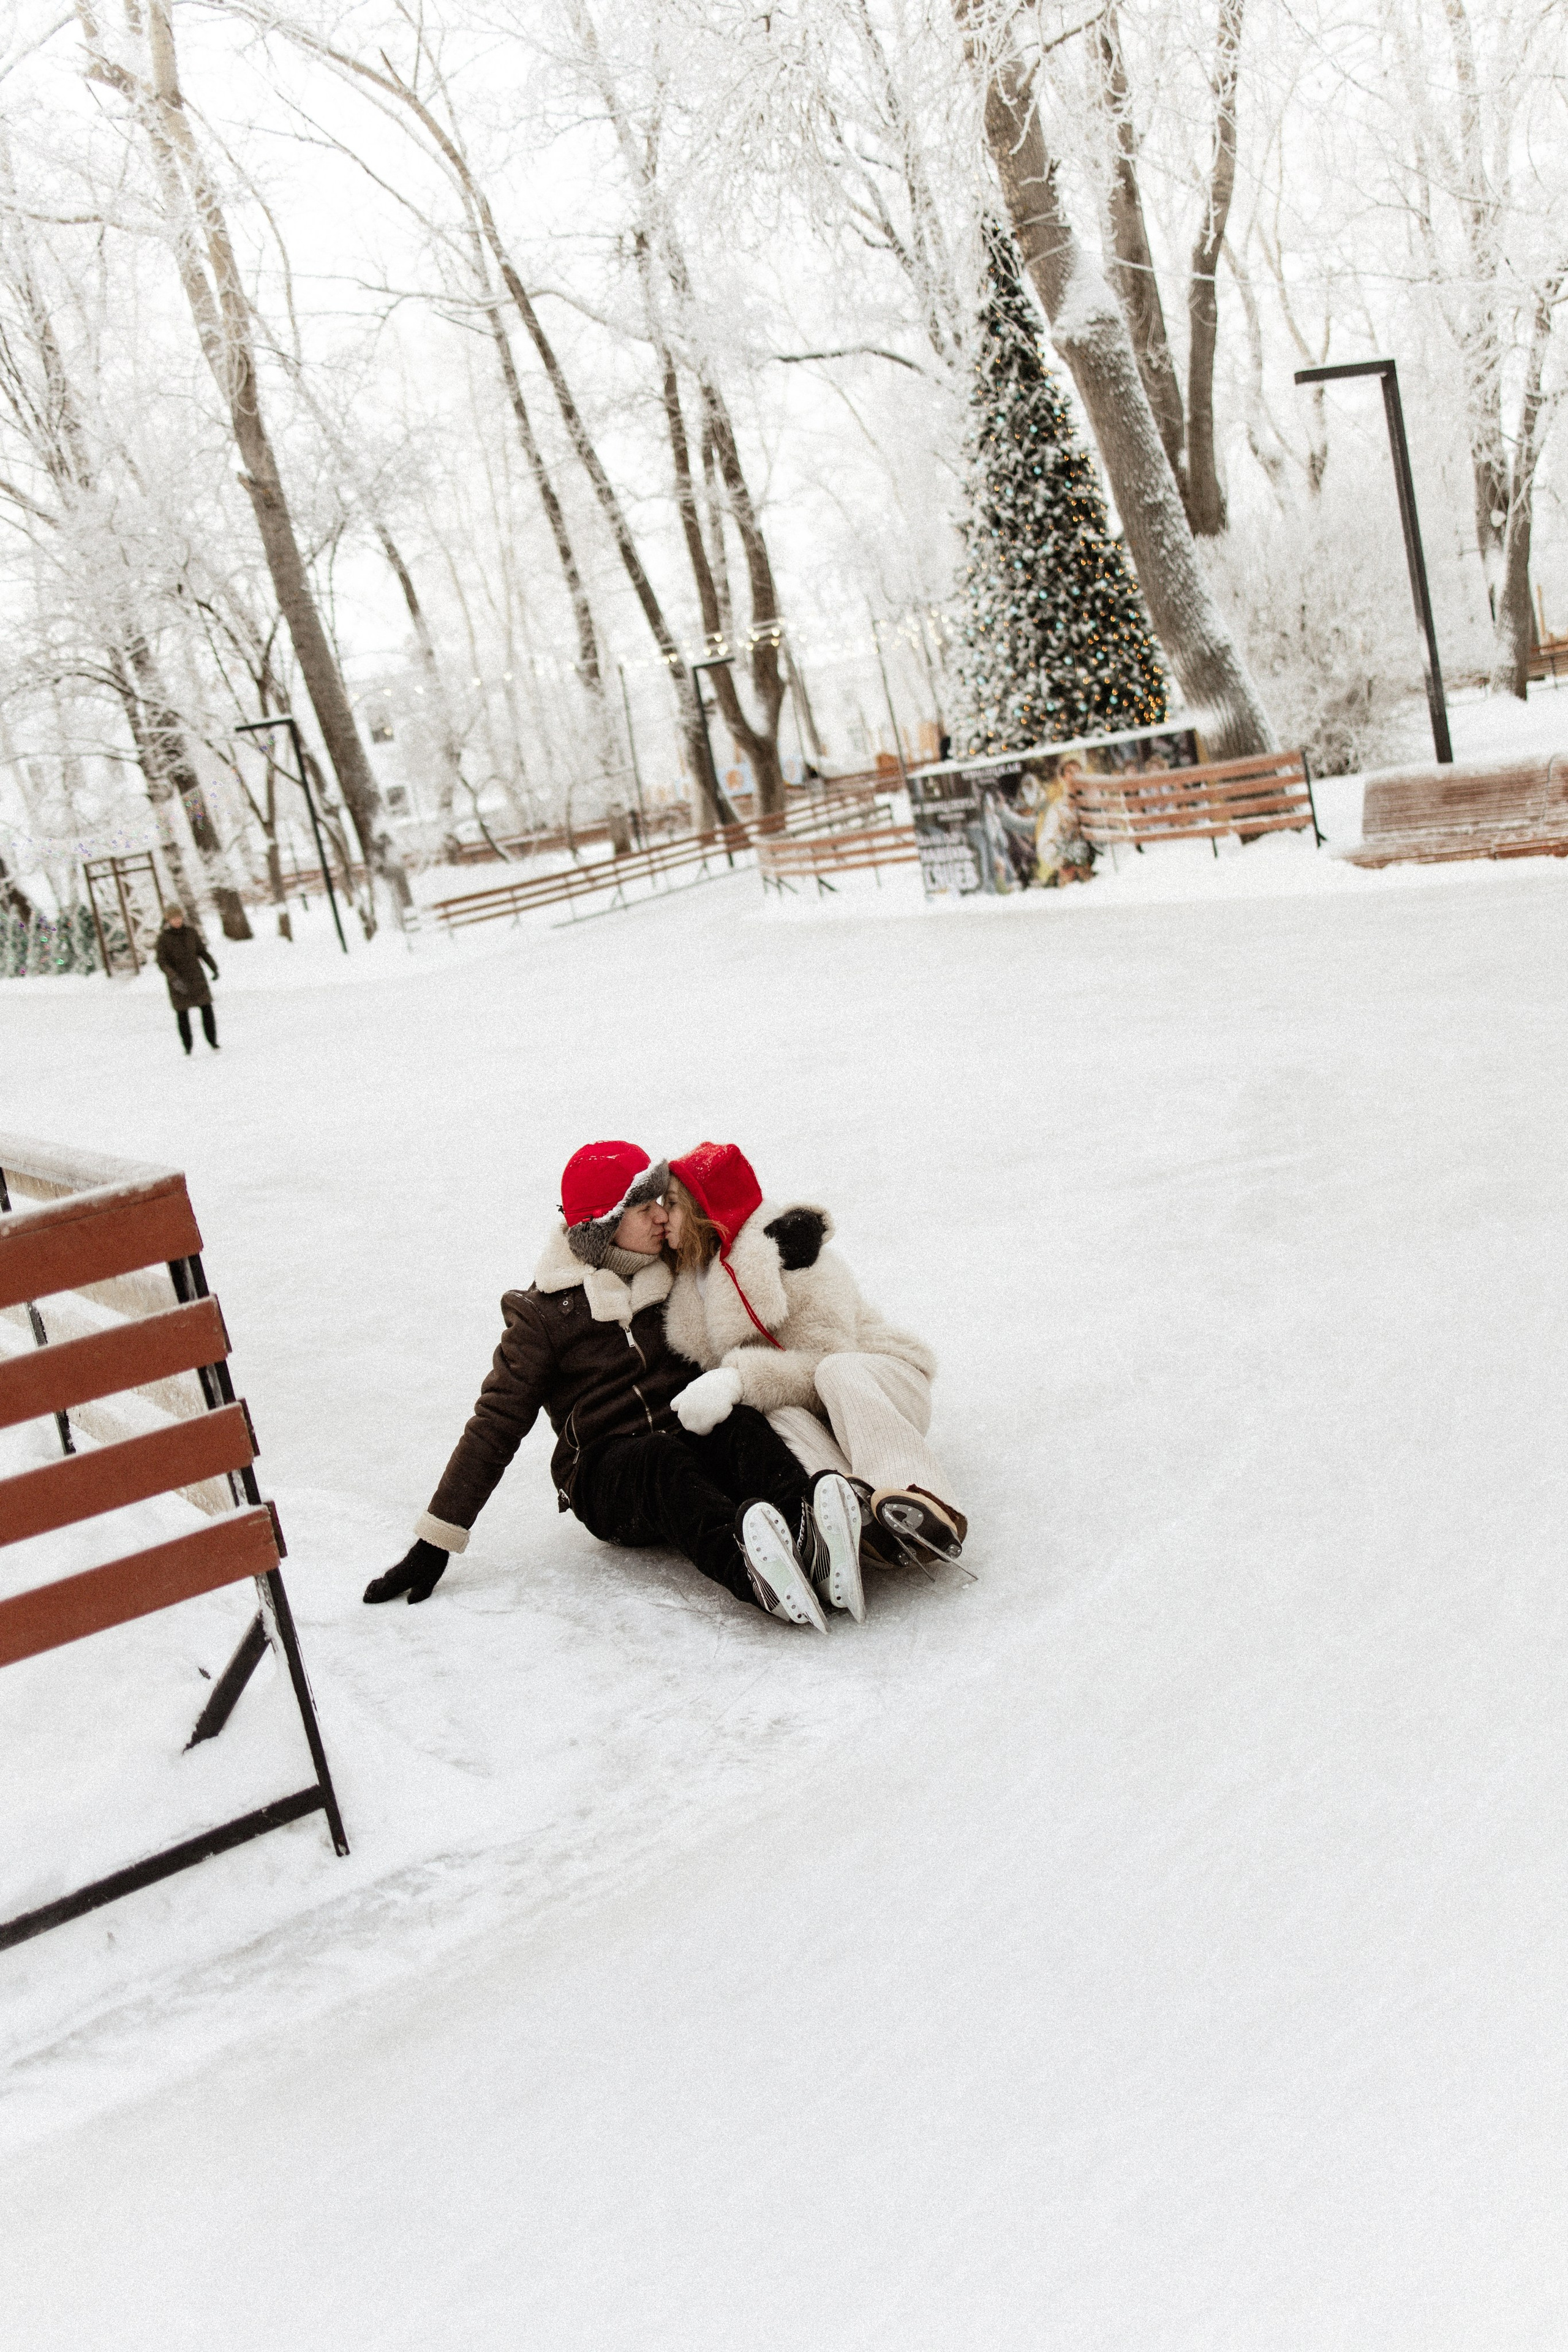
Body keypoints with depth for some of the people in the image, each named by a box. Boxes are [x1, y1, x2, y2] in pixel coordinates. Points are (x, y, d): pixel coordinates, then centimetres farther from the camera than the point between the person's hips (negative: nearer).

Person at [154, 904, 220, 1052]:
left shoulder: (191, 931, 0)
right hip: (178, 981, -2)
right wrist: (174, 978, -29)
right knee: (182, 1013, 3)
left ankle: (213, 1042, 7)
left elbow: (202, 951, 11)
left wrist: (214, 968, 5)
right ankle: (188, 1047, 12)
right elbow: (161, 961, -15)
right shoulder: (164, 938, -10)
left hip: (196, 977, 2)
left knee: (207, 1009, -4)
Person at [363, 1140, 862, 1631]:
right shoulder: (546, 1313, -2)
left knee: (744, 1430, -31)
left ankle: (809, 1539, -62)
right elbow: (497, 1424, -3)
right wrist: (436, 1542, -7)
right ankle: (746, 1565, -66)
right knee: (662, 1462, -38)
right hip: (607, 1477, -3)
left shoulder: (676, 1274, 11)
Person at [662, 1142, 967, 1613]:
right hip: (806, 1418, 4)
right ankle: (859, 1511, -62)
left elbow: (823, 1360, -20)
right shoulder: (687, 1271, 9)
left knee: (837, 1374, -37)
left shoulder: (786, 1243, -14)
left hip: (879, 1384, -4)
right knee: (779, 1418, -32)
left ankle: (921, 1500, -59)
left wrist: (737, 1380, -34)